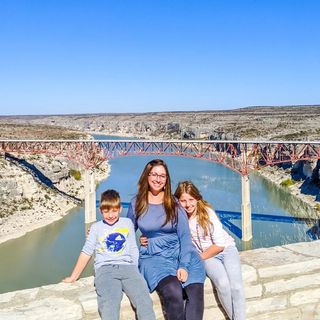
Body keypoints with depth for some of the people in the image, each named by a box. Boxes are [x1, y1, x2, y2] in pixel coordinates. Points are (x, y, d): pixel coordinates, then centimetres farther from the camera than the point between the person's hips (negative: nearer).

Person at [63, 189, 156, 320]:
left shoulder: (127, 223, 19)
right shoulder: (96, 227, 18)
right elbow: (86, 252, 16)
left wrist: (134, 270, 6)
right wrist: (73, 277, 13)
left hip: (127, 267, 1)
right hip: (105, 269, -1)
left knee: (144, 301, -27)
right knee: (109, 307, -31)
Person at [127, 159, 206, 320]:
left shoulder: (174, 203, 3)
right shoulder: (136, 204, 4)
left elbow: (185, 236, -1)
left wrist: (183, 266, -12)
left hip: (180, 253, 1)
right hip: (153, 257, -1)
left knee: (195, 293, -27)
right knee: (174, 293, -30)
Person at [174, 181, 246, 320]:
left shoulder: (207, 212, -13)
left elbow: (220, 244, -12)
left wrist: (199, 257, -12)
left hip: (226, 249, 0)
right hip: (206, 257, 1)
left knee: (236, 286, -25)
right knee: (223, 283, -27)